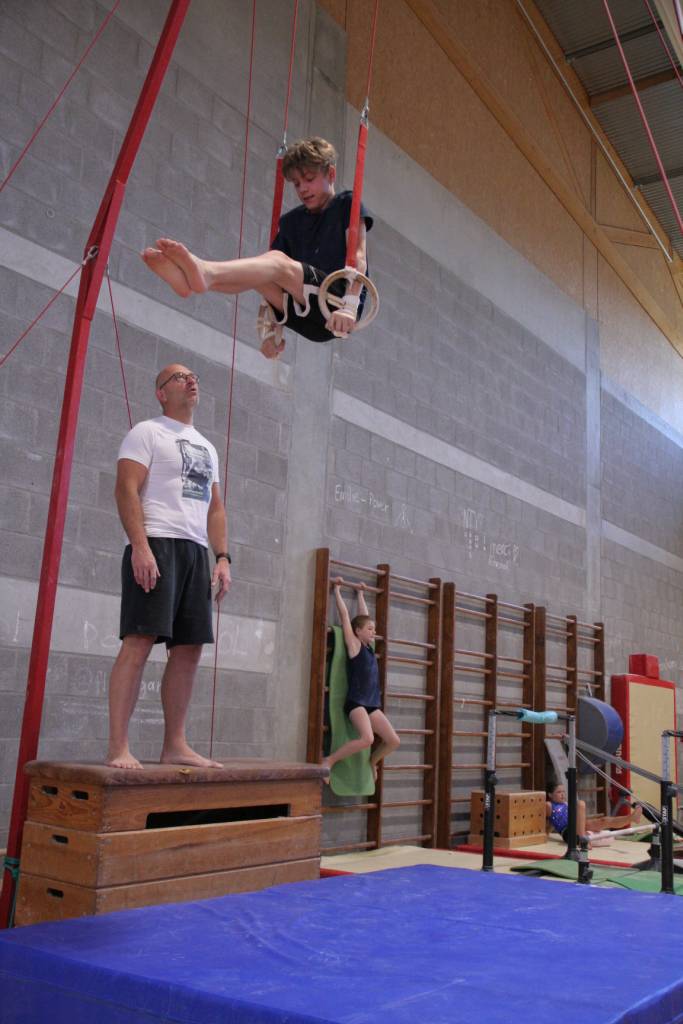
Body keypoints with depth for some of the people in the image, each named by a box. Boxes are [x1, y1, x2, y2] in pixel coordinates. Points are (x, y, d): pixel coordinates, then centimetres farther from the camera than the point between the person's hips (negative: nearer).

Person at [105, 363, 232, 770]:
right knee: (140, 640, -14)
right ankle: (118, 747, -14)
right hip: (156, 543, -7)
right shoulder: (147, 432, 4)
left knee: (190, 648, 3)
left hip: (196, 550, 7)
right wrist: (140, 546, -20)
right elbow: (127, 489, -8)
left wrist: (223, 558, 11)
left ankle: (175, 745, 8)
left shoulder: (207, 447, 26)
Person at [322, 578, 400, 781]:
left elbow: (363, 615, 25)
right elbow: (344, 615, 2)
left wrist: (360, 594, 36)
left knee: (393, 741, -3)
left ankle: (371, 761, 24)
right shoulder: (354, 644, -1)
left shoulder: (368, 647, 16)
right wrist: (337, 590, 9)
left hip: (372, 704, 7)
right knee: (367, 738, -27)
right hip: (355, 702, -7)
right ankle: (329, 760, -11)